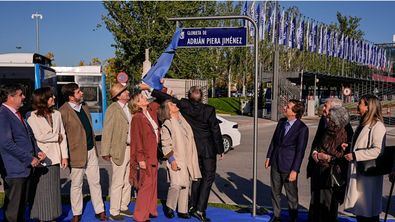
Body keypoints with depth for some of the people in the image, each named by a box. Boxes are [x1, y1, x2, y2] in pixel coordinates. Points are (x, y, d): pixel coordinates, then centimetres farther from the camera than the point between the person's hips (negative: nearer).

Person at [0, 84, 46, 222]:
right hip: (14, 169, -9)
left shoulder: (18, 114, 14)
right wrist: (30, 159, -18)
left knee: (22, 206, 18)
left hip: (25, 167, 9)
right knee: (12, 211, 2)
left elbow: (28, 136, 23)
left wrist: (37, 151, 7)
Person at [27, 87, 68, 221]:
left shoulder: (56, 114, 6)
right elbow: (39, 137, -13)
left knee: (53, 189, 10)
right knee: (42, 189, 4)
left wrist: (64, 156, 2)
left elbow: (63, 135, 6)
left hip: (54, 158, 4)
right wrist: (56, 137, -1)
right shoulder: (33, 117, -7)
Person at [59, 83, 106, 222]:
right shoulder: (63, 112, -14)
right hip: (76, 153, -6)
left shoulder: (84, 108, 11)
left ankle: (99, 210, 23)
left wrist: (94, 147, 15)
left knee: (95, 182, 12)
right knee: (76, 185, 9)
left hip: (91, 151, 6)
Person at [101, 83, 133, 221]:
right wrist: (106, 152, -14)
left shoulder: (129, 107, 11)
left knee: (128, 181, 15)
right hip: (120, 150, -7)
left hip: (131, 148, 7)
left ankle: (123, 207, 29)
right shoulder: (113, 109, -11)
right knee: (118, 182, 0)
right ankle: (114, 212, 12)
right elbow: (107, 131, -12)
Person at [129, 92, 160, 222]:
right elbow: (137, 139, -15)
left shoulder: (151, 110, 6)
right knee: (146, 184, -3)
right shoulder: (137, 118, -13)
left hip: (153, 154, 8)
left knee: (153, 183, 15)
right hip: (145, 156, -8)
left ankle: (150, 210, 27)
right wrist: (140, 158, -18)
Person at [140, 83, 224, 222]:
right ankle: (200, 209, -1)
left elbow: (168, 98, -9)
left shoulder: (184, 106, -9)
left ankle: (193, 206, 23)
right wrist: (220, 150, 1)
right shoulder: (209, 110, -14)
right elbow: (216, 131, -8)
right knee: (208, 177, 4)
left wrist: (150, 89, 1)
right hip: (208, 149, -4)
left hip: (194, 148, 4)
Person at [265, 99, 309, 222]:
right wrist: (269, 156, 11)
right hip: (275, 163, 6)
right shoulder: (281, 121, 2)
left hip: (289, 166, -6)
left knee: (291, 195, 10)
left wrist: (295, 170, -15)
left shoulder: (302, 128, -16)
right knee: (275, 192, 17)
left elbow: (300, 151, -15)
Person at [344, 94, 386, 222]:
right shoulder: (363, 124, 15)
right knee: (359, 211, 16)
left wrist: (355, 155, -21)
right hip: (357, 172, 9)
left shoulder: (377, 126, -15)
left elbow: (377, 150, -25)